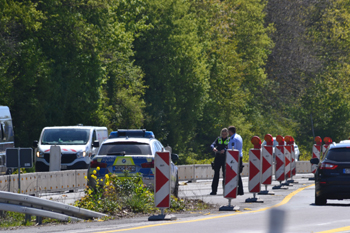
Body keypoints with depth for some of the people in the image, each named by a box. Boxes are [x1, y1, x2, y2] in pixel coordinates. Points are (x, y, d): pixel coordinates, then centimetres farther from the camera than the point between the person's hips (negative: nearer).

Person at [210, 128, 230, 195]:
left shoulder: (229, 140, 6)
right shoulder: (218, 139, 12)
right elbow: (212, 145, -1)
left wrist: (224, 150, -30)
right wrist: (213, 148, -24)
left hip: (225, 159, -2)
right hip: (218, 158, 2)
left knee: (225, 174, -1)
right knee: (216, 174, 0)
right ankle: (214, 190, 0)